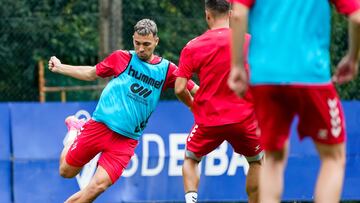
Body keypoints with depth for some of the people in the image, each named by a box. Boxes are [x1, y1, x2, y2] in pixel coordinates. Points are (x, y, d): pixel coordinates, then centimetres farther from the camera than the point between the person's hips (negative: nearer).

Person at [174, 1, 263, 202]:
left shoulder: (192, 47, -4)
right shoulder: (249, 41, -2)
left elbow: (179, 89, -7)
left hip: (208, 120, 0)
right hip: (244, 119, 0)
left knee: (190, 159, 23)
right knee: (257, 161, 24)